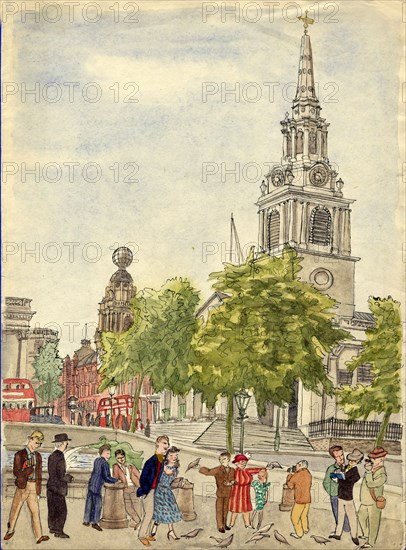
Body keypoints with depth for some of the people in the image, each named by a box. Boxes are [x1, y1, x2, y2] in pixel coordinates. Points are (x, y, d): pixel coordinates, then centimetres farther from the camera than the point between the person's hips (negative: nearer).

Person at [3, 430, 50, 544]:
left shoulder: (38, 457, 14)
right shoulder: (20, 455, -2)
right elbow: (16, 472, -10)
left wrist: (38, 490, 10)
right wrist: (30, 470, -12)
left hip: (34, 487, 3)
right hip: (22, 486, -3)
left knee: (35, 511, -3)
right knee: (15, 509, 7)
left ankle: (39, 536, -7)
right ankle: (10, 530, 29)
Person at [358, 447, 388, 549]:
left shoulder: (382, 475, -28)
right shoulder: (372, 467, -4)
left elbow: (370, 484, -35)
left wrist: (368, 472, -33)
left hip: (374, 503, -9)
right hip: (365, 501, 9)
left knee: (373, 522, 8)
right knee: (361, 517, 27)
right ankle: (366, 534, 48)